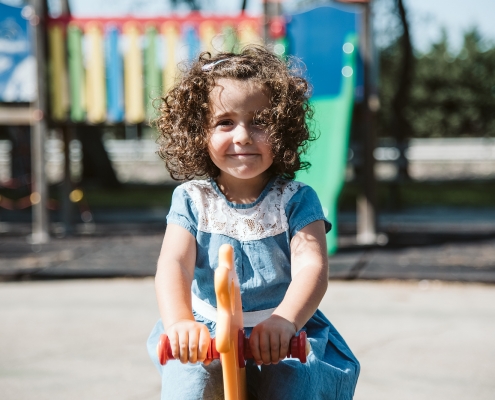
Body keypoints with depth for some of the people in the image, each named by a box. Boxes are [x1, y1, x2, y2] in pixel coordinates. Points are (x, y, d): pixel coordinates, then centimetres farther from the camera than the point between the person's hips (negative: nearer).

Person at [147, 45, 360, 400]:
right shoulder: (192, 201, 2)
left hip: (284, 342, -1)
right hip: (208, 337, 1)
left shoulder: (296, 201, -2)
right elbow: (174, 263, -14)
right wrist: (179, 322, -36)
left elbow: (312, 267, -17)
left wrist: (283, 321, -39)